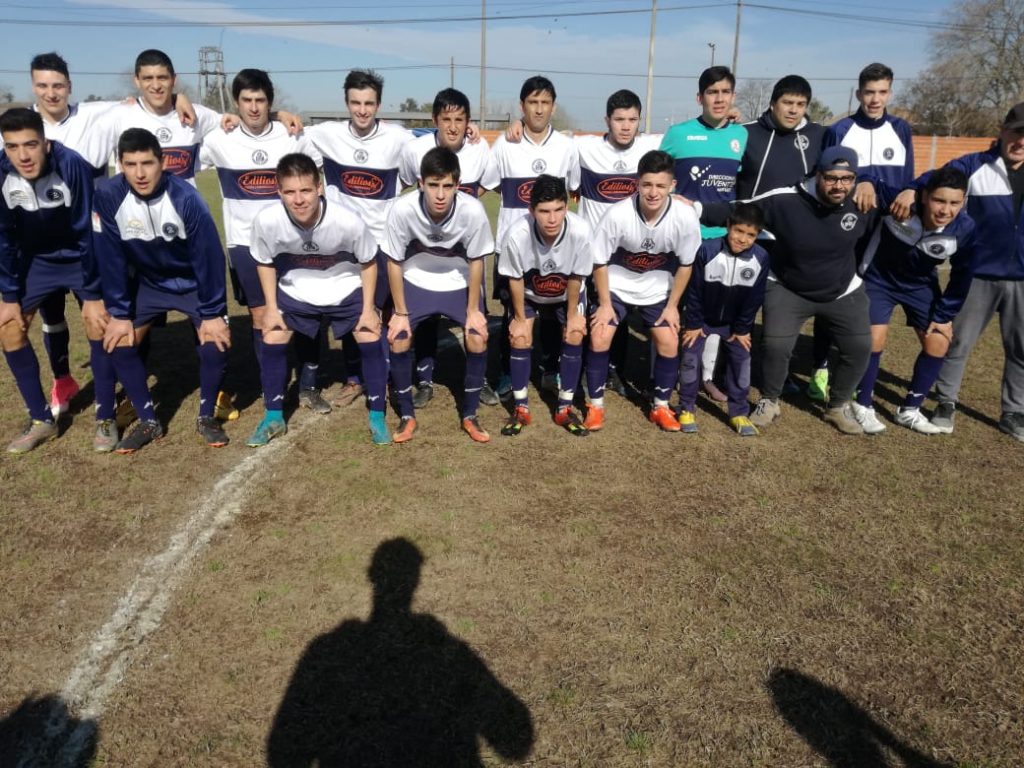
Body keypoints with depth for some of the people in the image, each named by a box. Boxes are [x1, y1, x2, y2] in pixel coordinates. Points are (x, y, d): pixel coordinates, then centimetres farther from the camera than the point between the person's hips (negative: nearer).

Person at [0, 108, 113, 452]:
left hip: (81, 256, -3)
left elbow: (86, 232, -23)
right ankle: (42, 419, 9)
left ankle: (105, 418, -2)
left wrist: (92, 294, -21)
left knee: (98, 322, -18)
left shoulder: (73, 166, -29)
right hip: (36, 260, 4)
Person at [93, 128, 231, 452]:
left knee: (215, 342, -19)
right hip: (146, 283, 3)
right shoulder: (108, 197, -22)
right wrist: (119, 313, -12)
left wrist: (212, 313, -19)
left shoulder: (185, 197, -29)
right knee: (118, 342, -10)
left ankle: (206, 416, 5)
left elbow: (209, 255, -22)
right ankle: (148, 421, 7)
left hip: (194, 282, -2)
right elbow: (110, 259, -13)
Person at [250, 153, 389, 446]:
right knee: (272, 341, -3)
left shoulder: (348, 221, -33)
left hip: (345, 289, -1)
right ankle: (274, 419, 17)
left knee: (371, 340, -8)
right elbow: (265, 263, -6)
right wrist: (271, 308, -5)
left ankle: (377, 418, 10)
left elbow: (368, 262, -13)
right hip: (295, 291, 1)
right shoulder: (266, 221, -29)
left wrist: (368, 309, -10)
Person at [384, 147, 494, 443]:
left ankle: (470, 415, 7)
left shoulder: (473, 210, -31)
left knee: (478, 340, -14)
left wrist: (473, 310, -10)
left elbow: (476, 261, -14)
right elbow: (394, 262, -15)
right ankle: (407, 415, 9)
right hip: (415, 280, 0)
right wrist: (400, 312, -11)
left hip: (460, 282, 0)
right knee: (398, 341, -12)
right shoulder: (402, 209, -30)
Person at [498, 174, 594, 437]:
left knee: (574, 336, -9)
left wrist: (572, 315, -9)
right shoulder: (516, 234, -39)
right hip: (529, 292, 0)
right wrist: (520, 318, -10)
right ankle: (521, 408, 7)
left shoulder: (581, 232, -39)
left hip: (567, 293, 1)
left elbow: (575, 278, -19)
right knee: (520, 338, -10)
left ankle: (565, 409, 7)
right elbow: (515, 279, -19)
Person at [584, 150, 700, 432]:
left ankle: (661, 406, 17)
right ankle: (595, 405, 7)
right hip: (616, 284, -1)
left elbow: (685, 265, -8)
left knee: (669, 344, -5)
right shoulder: (618, 214, -31)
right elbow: (600, 261, -16)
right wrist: (605, 304, -12)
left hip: (657, 288, 2)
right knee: (599, 339, -12)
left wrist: (672, 305, -4)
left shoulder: (686, 217, -26)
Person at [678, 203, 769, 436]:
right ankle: (687, 408, 13)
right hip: (703, 318, -2)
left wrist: (743, 328, -5)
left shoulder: (761, 258, -18)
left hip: (734, 322, 2)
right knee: (691, 359, -2)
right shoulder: (707, 250, -25)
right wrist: (693, 323, -11)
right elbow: (694, 290, -16)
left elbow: (755, 298, -8)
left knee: (741, 361, 2)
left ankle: (739, 412, 15)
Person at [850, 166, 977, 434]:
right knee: (875, 338, -15)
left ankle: (910, 410, 16)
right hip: (880, 277, -4)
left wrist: (943, 316, -4)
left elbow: (962, 277, -8)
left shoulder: (965, 230, -24)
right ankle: (863, 406, 6)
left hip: (921, 285, 4)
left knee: (939, 342, -1)